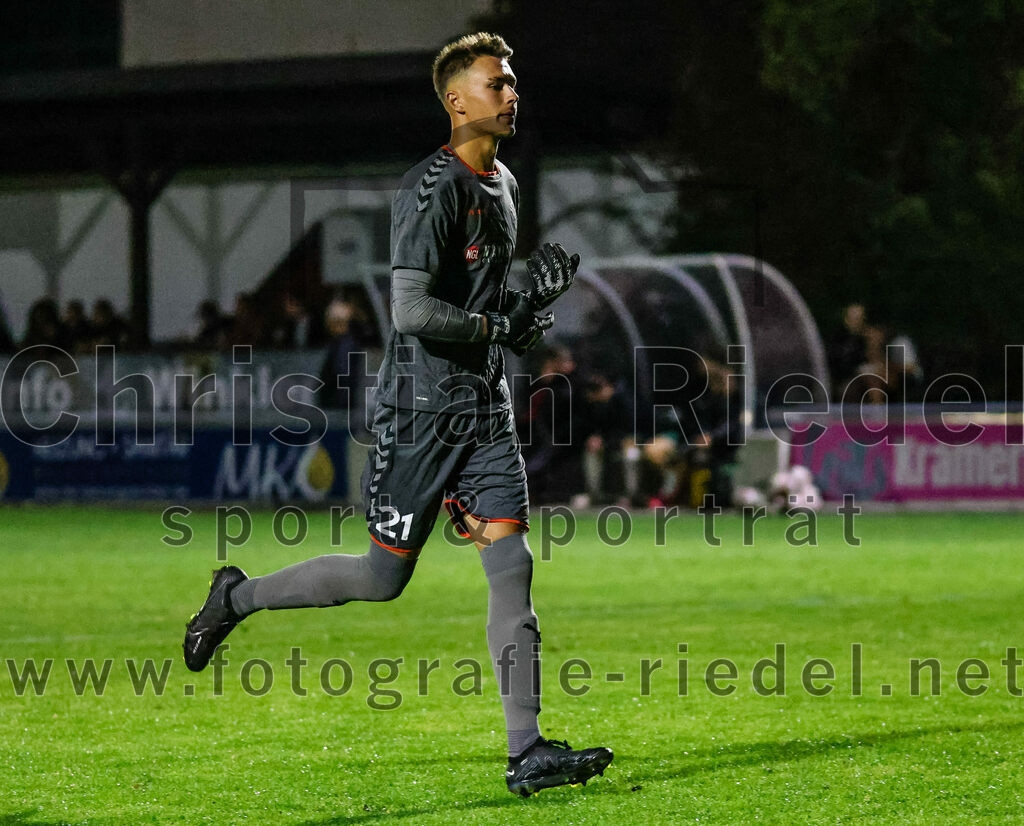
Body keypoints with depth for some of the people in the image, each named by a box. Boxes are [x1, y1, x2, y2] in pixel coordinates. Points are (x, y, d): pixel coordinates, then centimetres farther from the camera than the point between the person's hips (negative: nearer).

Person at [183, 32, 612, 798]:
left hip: (486, 405, 8)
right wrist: (500, 326, -15)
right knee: (384, 576, 0)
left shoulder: (504, 187, 14)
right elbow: (412, 310, -24)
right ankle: (237, 596, 22)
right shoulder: (432, 190, -15)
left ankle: (527, 752, -6)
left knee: (512, 566, -3)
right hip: (422, 404, -8)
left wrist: (538, 288, 7)